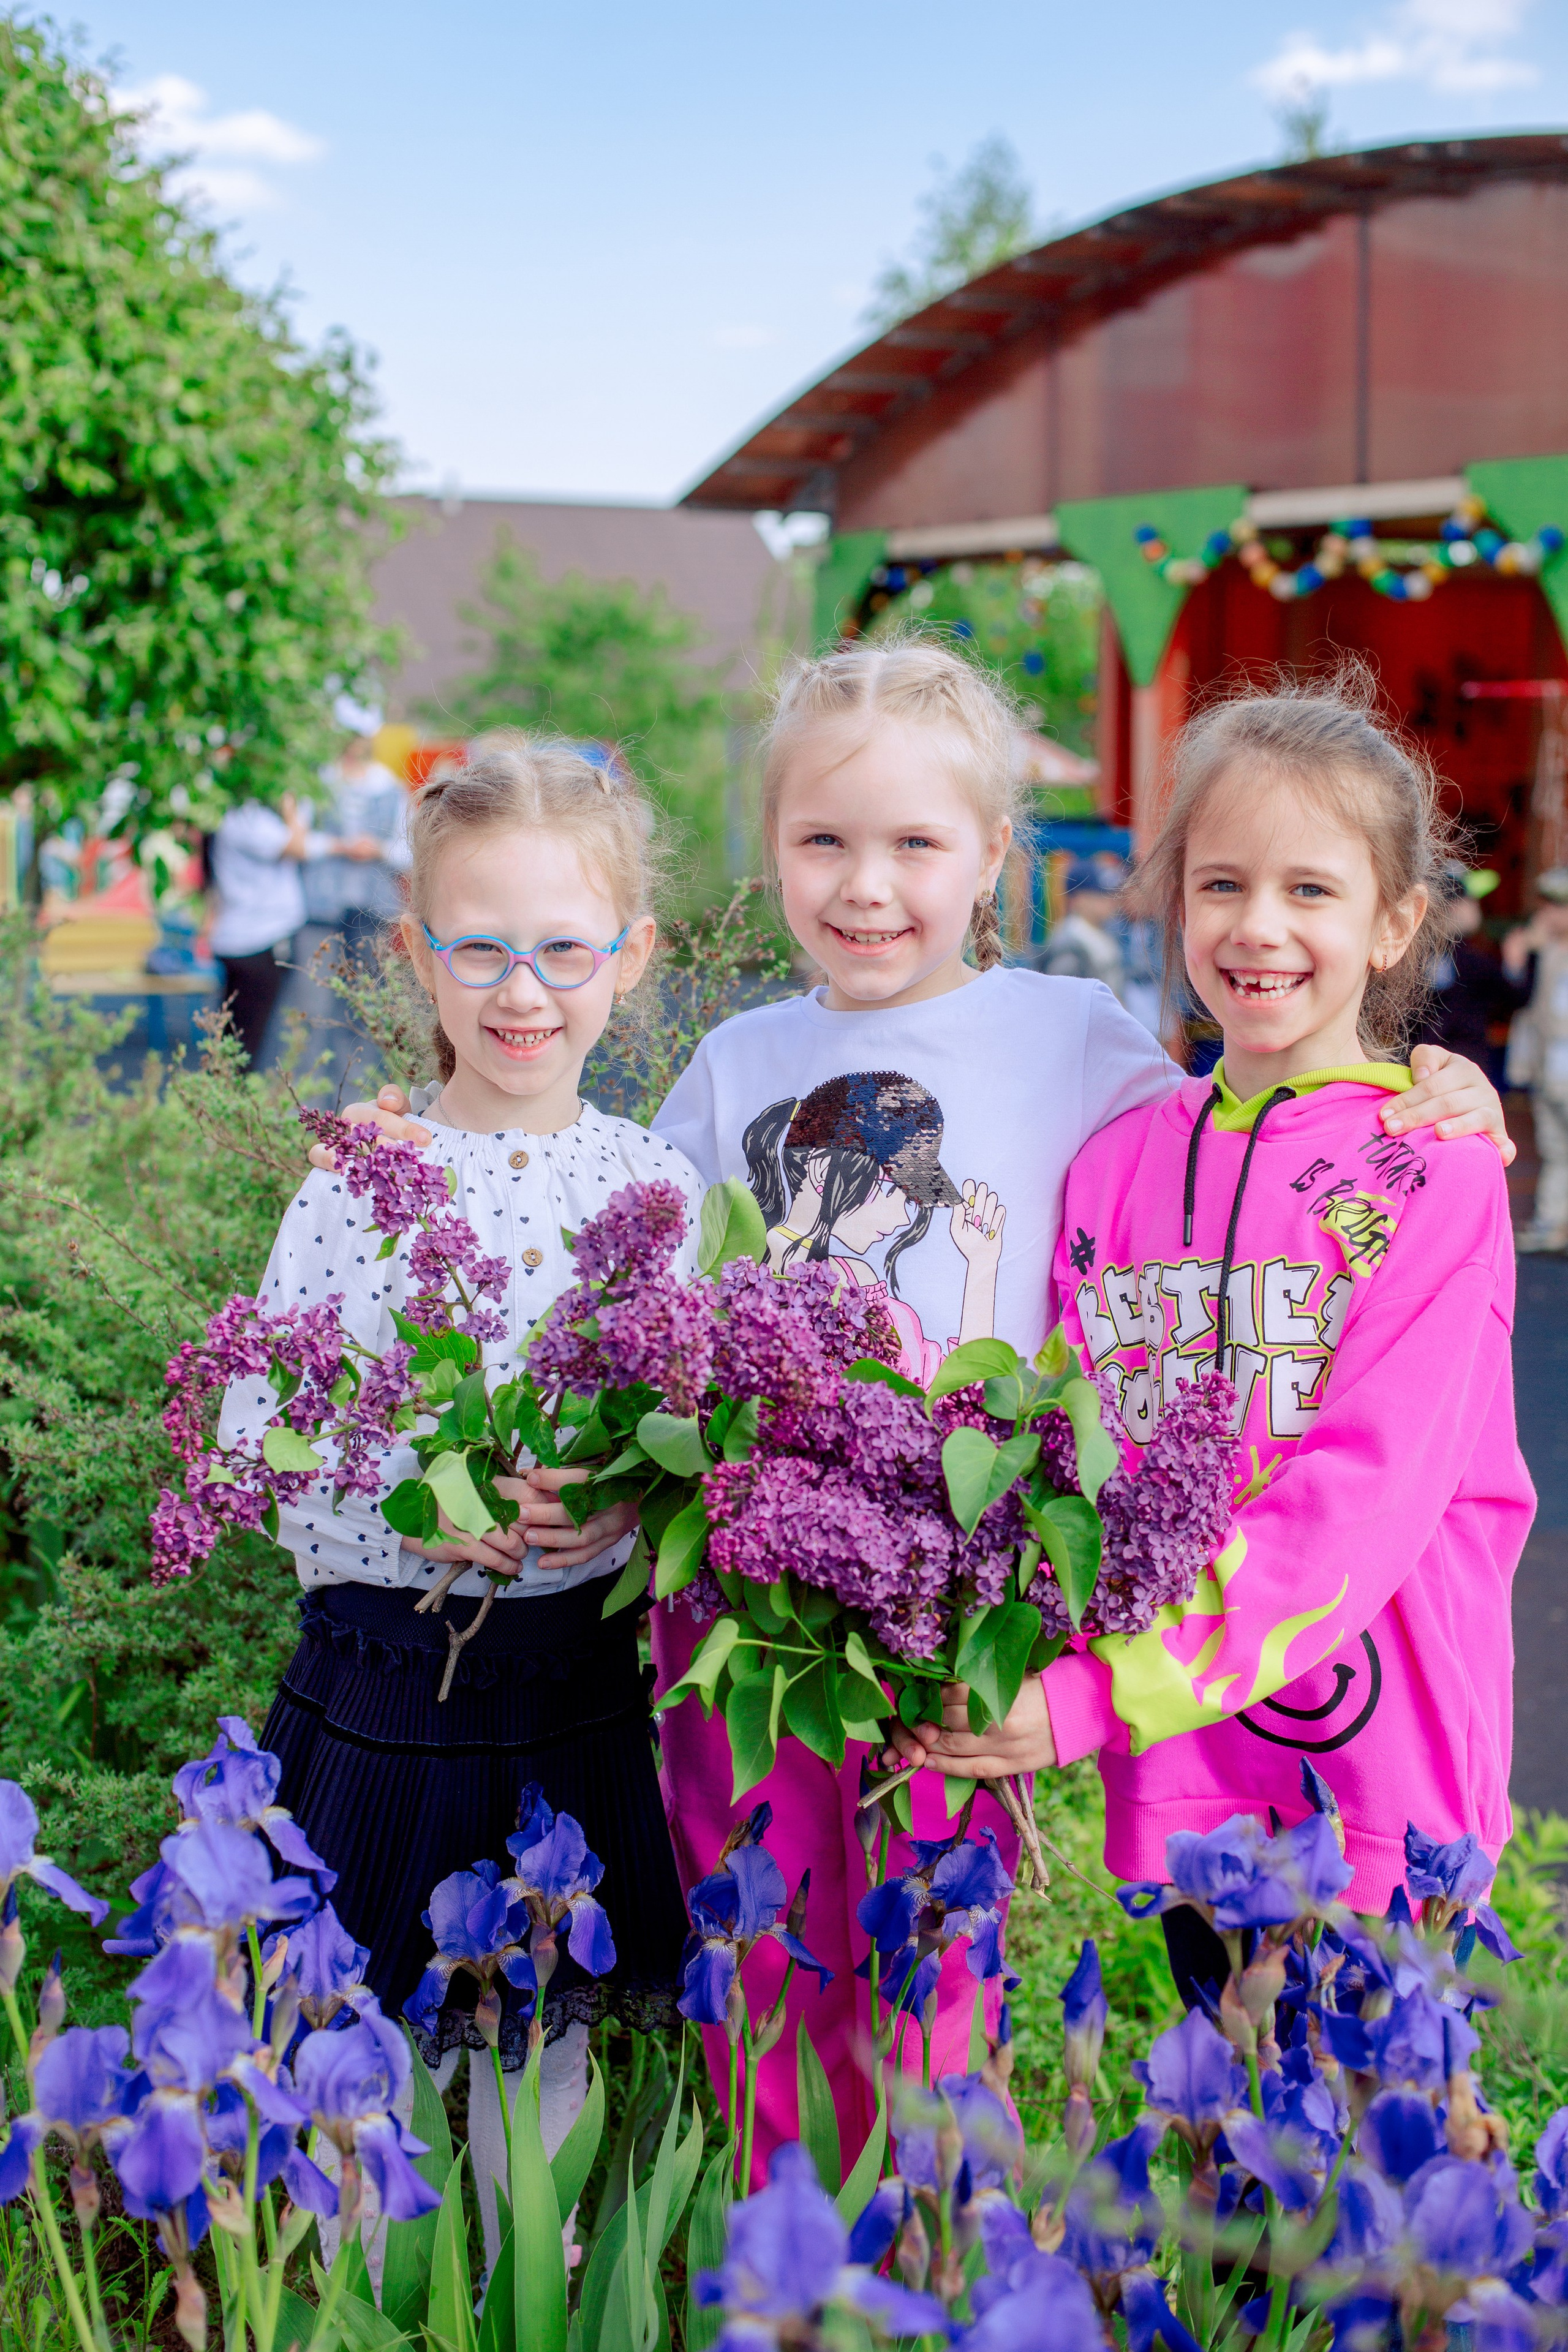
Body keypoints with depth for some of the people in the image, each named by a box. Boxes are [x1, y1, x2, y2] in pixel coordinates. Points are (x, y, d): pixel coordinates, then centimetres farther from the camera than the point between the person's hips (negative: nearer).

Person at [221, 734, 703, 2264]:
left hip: (586, 1679, 1)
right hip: (389, 1676, -1)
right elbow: (256, 1439, -7)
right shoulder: (354, 1192, -6)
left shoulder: (660, 1188, -2)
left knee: (545, 2038, 16)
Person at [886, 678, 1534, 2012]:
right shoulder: (1116, 1164, 6)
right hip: (1179, 1776, 3)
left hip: (1379, 1769, -3)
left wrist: (1100, 1697, -22)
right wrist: (1020, 1686, -11)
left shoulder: (1433, 1167, -7)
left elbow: (1374, 1490, -15)